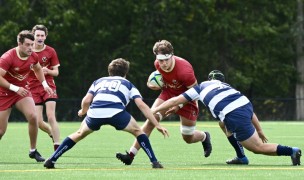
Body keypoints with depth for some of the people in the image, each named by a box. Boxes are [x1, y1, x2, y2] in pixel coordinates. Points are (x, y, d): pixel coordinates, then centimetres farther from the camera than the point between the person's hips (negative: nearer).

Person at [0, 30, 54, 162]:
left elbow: (38, 69, 19)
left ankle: (33, 151, -4)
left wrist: (44, 84, 9)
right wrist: (15, 89, -31)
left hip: (22, 91, 4)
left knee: (33, 117, -20)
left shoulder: (33, 56, -5)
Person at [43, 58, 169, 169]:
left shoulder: (98, 81, 34)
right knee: (138, 132, 22)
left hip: (95, 113, 2)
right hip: (116, 112, -2)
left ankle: (51, 160, 24)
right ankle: (154, 162, 9)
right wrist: (157, 125, 17)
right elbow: (142, 105, 17)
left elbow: (86, 101, 19)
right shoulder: (128, 84, 31)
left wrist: (83, 112, 41)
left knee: (79, 134, 27)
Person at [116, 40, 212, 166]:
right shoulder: (158, 64, -15)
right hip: (168, 93, 4)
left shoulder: (184, 70, -35)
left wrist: (179, 104, -26)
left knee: (188, 139, 5)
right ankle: (131, 155, -21)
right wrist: (157, 85, -10)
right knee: (151, 119, -20)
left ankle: (204, 137, 44)